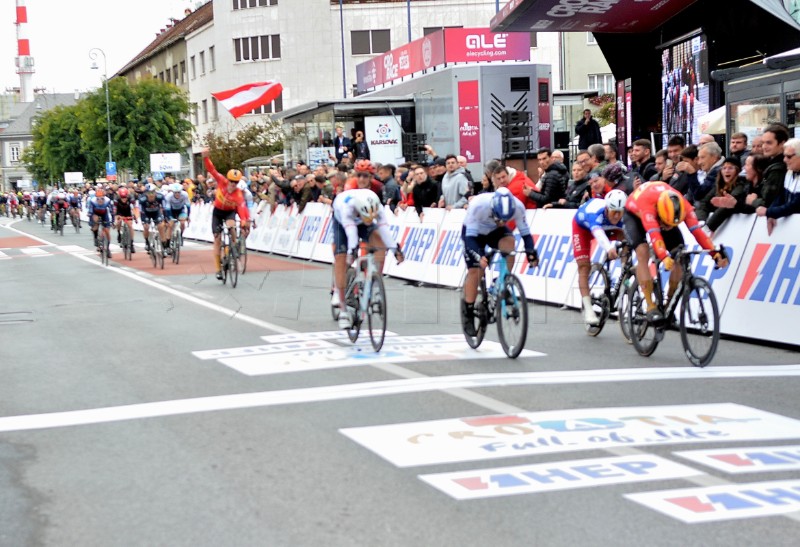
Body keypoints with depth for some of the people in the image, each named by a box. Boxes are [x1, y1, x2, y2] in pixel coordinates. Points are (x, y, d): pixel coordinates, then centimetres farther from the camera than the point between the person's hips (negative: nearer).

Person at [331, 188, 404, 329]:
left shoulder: (377, 208, -36)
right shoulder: (347, 206, -45)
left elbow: (384, 227, -44)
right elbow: (350, 231, -54)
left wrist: (395, 248, -56)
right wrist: (352, 250, -69)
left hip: (361, 224, 3)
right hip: (342, 223, -2)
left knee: (380, 242, -27)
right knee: (340, 259, -16)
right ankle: (343, 309, -8)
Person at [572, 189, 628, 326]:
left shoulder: (624, 216, -34)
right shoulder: (596, 212, -47)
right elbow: (597, 232, -65)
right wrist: (609, 248, -83)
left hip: (606, 226, 4)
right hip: (582, 225, -4)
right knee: (584, 266, -14)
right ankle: (588, 309, -15)